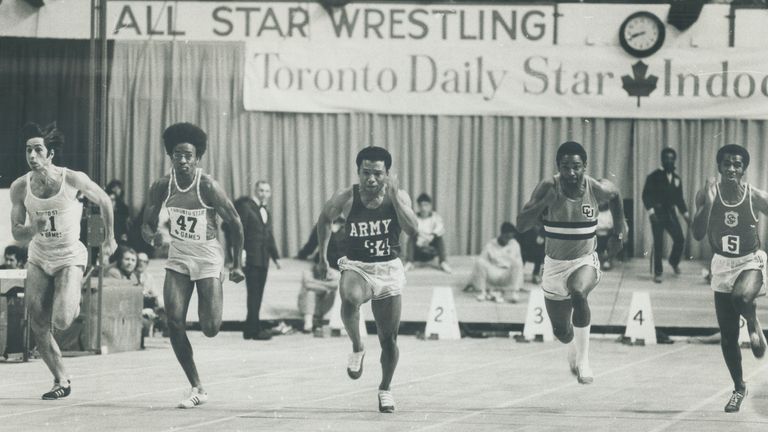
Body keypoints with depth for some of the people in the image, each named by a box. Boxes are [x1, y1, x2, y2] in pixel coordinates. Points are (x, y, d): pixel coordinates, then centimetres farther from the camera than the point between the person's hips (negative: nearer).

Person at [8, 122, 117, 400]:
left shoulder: (74, 180, -17)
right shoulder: (20, 187, -10)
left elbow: (104, 202, 1)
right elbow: (17, 234, -3)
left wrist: (109, 239, 11)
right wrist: (34, 228, -26)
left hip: (70, 258, -3)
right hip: (38, 259, 3)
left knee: (62, 321, -19)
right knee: (39, 328, -3)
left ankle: (73, 306, 19)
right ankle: (61, 381, 15)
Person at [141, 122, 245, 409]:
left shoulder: (208, 187, -18)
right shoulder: (161, 187, -7)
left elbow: (235, 223, -9)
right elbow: (148, 223, 5)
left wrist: (237, 264, -5)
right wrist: (149, 233, -21)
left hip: (208, 258, -3)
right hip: (178, 258, 3)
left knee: (210, 329, -10)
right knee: (174, 322, -12)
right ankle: (197, 389, -3)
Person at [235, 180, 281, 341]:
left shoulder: (266, 212, 21)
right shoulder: (246, 207, -4)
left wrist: (275, 256, 20)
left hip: (263, 259, 8)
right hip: (251, 258, -8)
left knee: (258, 295, 7)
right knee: (254, 294, -9)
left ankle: (250, 329, 11)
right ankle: (254, 329, -10)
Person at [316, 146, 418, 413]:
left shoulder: (398, 197, -9)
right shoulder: (346, 198, -10)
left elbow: (413, 230, -24)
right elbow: (325, 220, 10)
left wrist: (393, 195, -27)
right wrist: (322, 256, 14)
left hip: (388, 270, 1)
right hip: (356, 267, -1)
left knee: (389, 338, 7)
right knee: (350, 298, -39)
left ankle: (385, 388, 31)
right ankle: (357, 348, -14)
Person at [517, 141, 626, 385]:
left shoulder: (597, 189, -13)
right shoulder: (548, 188, -16)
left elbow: (615, 195, 13)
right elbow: (522, 225, -22)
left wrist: (618, 232, 10)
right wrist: (544, 203, -36)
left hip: (585, 261, -2)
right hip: (555, 264, 2)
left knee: (578, 293, -37)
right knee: (561, 331, 11)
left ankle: (583, 360, -25)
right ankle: (573, 348, 51)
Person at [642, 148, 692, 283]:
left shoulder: (676, 179, 12)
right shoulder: (654, 177, -3)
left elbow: (679, 199, 18)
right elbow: (646, 195, -8)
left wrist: (686, 214, 10)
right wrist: (651, 211, -19)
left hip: (670, 212, 4)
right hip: (658, 213, -4)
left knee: (680, 239, -7)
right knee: (658, 243, -5)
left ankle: (674, 261, 21)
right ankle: (657, 273, 5)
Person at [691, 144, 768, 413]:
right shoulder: (707, 194, -10)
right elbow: (698, 235, -17)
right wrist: (708, 203, -29)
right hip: (722, 264, 3)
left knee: (741, 297, -37)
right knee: (727, 335, 5)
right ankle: (739, 388, 22)